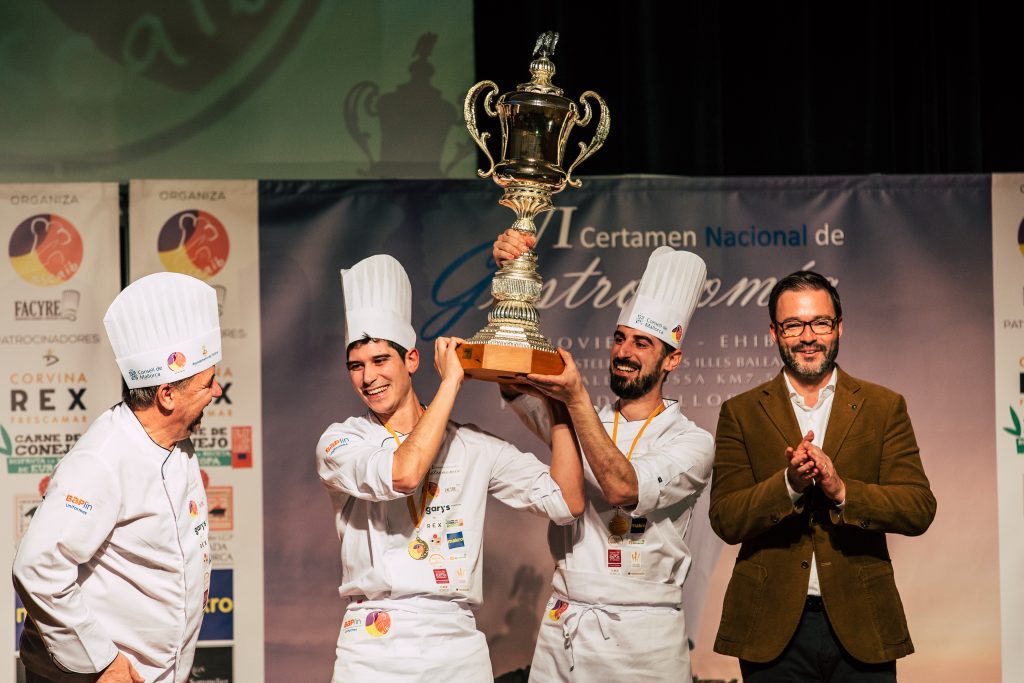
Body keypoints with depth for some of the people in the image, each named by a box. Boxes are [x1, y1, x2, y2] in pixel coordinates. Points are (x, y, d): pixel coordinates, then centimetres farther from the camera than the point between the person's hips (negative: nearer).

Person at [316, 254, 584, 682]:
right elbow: (403, 476, -20)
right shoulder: (340, 442, 1)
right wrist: (450, 381, -11)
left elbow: (567, 503, 4)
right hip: (375, 647, -2)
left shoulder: (474, 446, 9)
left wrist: (559, 406, 2)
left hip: (460, 647, 2)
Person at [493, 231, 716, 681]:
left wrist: (577, 399, -26)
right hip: (561, 629, 4)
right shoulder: (578, 422, 10)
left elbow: (622, 489, -19)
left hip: (641, 639, -3)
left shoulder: (691, 443, -3)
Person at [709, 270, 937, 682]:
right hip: (773, 629, 0)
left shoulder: (884, 408, 6)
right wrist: (789, 484, -19)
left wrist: (841, 490, -18)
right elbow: (725, 520, -3)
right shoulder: (741, 413, 5)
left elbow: (920, 510, -3)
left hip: (860, 628, 0)